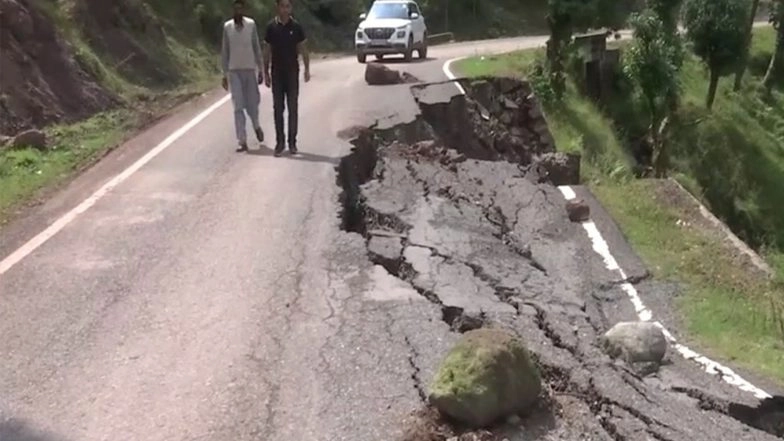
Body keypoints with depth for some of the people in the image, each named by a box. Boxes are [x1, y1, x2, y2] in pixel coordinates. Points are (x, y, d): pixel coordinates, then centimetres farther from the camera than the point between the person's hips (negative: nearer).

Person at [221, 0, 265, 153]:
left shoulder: (251, 24, -1)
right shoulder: (227, 26, 2)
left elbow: (257, 48, 2)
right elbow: (225, 52, 7)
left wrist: (261, 70, 0)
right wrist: (225, 74, 5)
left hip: (250, 70, 0)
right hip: (234, 71, 0)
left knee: (251, 104, 5)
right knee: (238, 107, -7)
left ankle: (256, 126, 38)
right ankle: (242, 142, -7)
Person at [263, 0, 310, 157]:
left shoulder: (296, 27, 0)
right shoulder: (271, 27, 2)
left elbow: (303, 49, 3)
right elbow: (267, 51, 6)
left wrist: (307, 70, -7)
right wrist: (266, 72, 3)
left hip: (292, 72, -1)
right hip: (277, 73, 1)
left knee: (293, 108, 2)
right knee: (278, 108, 2)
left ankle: (292, 142, 10)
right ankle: (280, 142, 8)